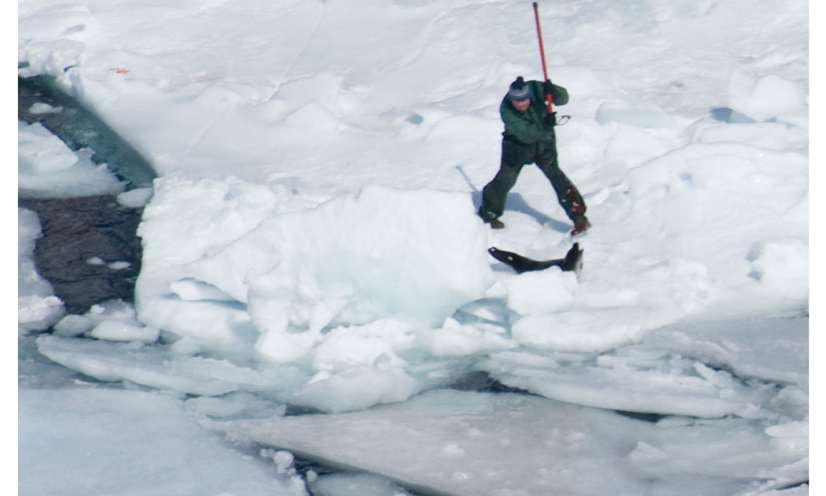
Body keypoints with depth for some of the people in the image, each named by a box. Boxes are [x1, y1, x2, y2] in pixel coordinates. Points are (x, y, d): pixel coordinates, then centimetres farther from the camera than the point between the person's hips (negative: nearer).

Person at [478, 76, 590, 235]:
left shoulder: (536, 89, -25)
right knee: (506, 178, 0)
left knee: (553, 172, -11)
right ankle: (488, 213, 22)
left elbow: (563, 98, -21)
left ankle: (578, 215, -9)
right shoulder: (506, 110, -31)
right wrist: (545, 125, -51)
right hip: (518, 144, -1)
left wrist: (553, 90, -42)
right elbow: (526, 134, -36)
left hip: (543, 141, 1)